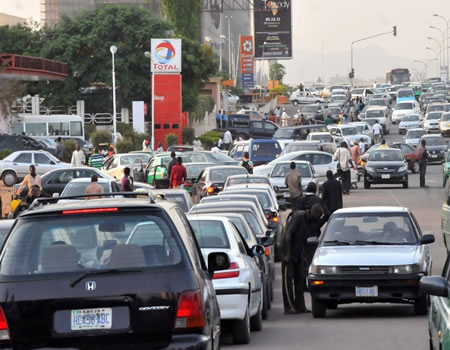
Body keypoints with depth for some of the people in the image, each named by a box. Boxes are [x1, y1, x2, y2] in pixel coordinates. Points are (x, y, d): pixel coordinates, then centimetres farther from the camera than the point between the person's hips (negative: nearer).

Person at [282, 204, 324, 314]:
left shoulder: (312, 221, 3)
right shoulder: (299, 216, -19)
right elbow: (288, 235, -20)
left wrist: (305, 257, 11)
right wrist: (287, 254, -22)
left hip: (299, 254, 7)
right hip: (289, 251, -7)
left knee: (300, 278, 5)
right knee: (288, 279, -5)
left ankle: (300, 306, 8)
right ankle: (289, 307, -5)